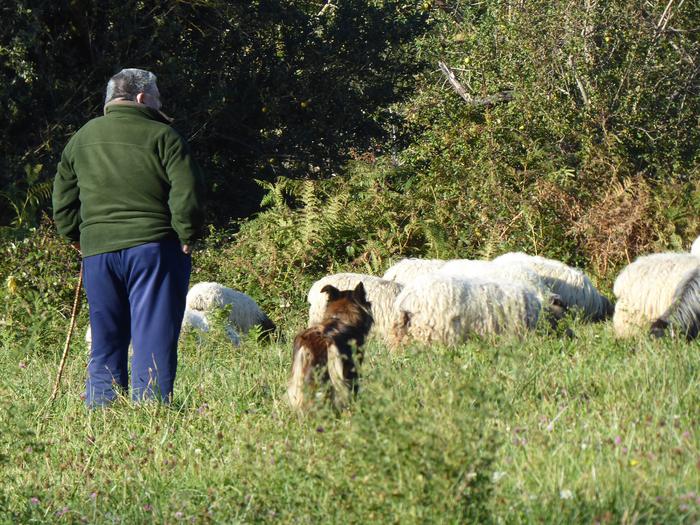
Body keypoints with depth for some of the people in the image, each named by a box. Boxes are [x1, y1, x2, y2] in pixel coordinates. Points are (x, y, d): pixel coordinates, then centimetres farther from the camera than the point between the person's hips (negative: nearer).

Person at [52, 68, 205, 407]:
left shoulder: (80, 140, 14)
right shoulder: (161, 136, -4)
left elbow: (63, 201, 17)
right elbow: (187, 192, -12)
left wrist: (78, 238, 22)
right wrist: (186, 235, -2)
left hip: (97, 251, 5)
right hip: (152, 247, -5)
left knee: (105, 342, 12)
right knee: (154, 338, -3)